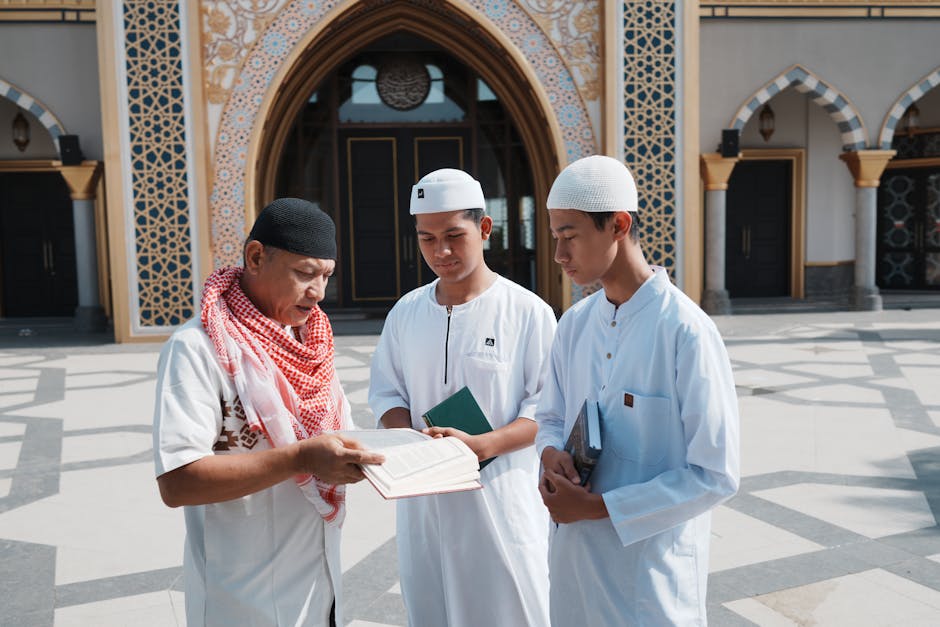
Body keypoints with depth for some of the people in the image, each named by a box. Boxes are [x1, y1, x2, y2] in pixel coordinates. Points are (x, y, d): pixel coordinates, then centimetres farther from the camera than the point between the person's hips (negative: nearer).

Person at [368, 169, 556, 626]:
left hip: (502, 496, -4)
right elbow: (387, 393, 10)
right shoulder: (405, 313, 6)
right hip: (424, 500, 4)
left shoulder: (527, 312, -8)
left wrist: (481, 445, -23)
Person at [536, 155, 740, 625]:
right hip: (573, 553, 6)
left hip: (652, 566, -5)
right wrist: (551, 453, -9)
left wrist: (598, 506, -17)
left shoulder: (684, 330, -18)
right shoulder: (574, 324, 2)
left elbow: (716, 476, -17)